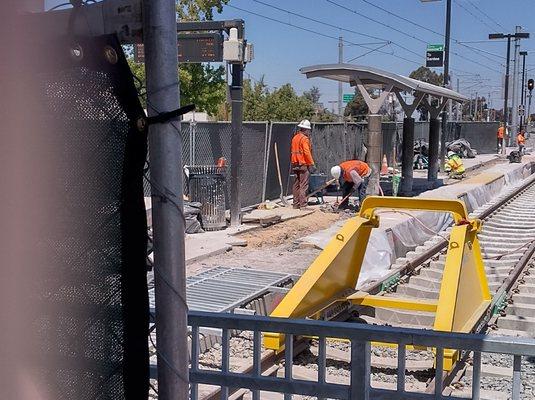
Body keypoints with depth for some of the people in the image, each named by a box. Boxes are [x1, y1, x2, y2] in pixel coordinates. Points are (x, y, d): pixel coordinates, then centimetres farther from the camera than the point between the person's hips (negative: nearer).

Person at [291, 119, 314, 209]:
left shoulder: (294, 138, 14)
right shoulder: (304, 139, -12)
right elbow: (307, 152, -18)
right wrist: (311, 163, -13)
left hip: (295, 164, 8)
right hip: (303, 164, -8)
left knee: (296, 185, 12)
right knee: (303, 185, -8)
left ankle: (296, 204, 15)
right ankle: (303, 204, -10)